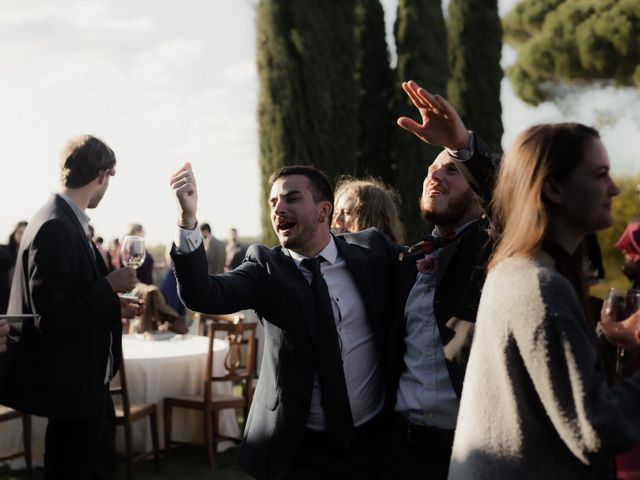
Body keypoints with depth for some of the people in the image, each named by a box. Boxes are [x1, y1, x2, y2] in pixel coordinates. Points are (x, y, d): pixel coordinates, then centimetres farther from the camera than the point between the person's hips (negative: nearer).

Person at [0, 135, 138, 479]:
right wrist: (110, 286, -19)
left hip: (85, 381, 10)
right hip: (70, 384, -10)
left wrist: (113, 305, 16)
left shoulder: (64, 221, 7)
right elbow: (52, 312, -28)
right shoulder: (55, 227, -23)